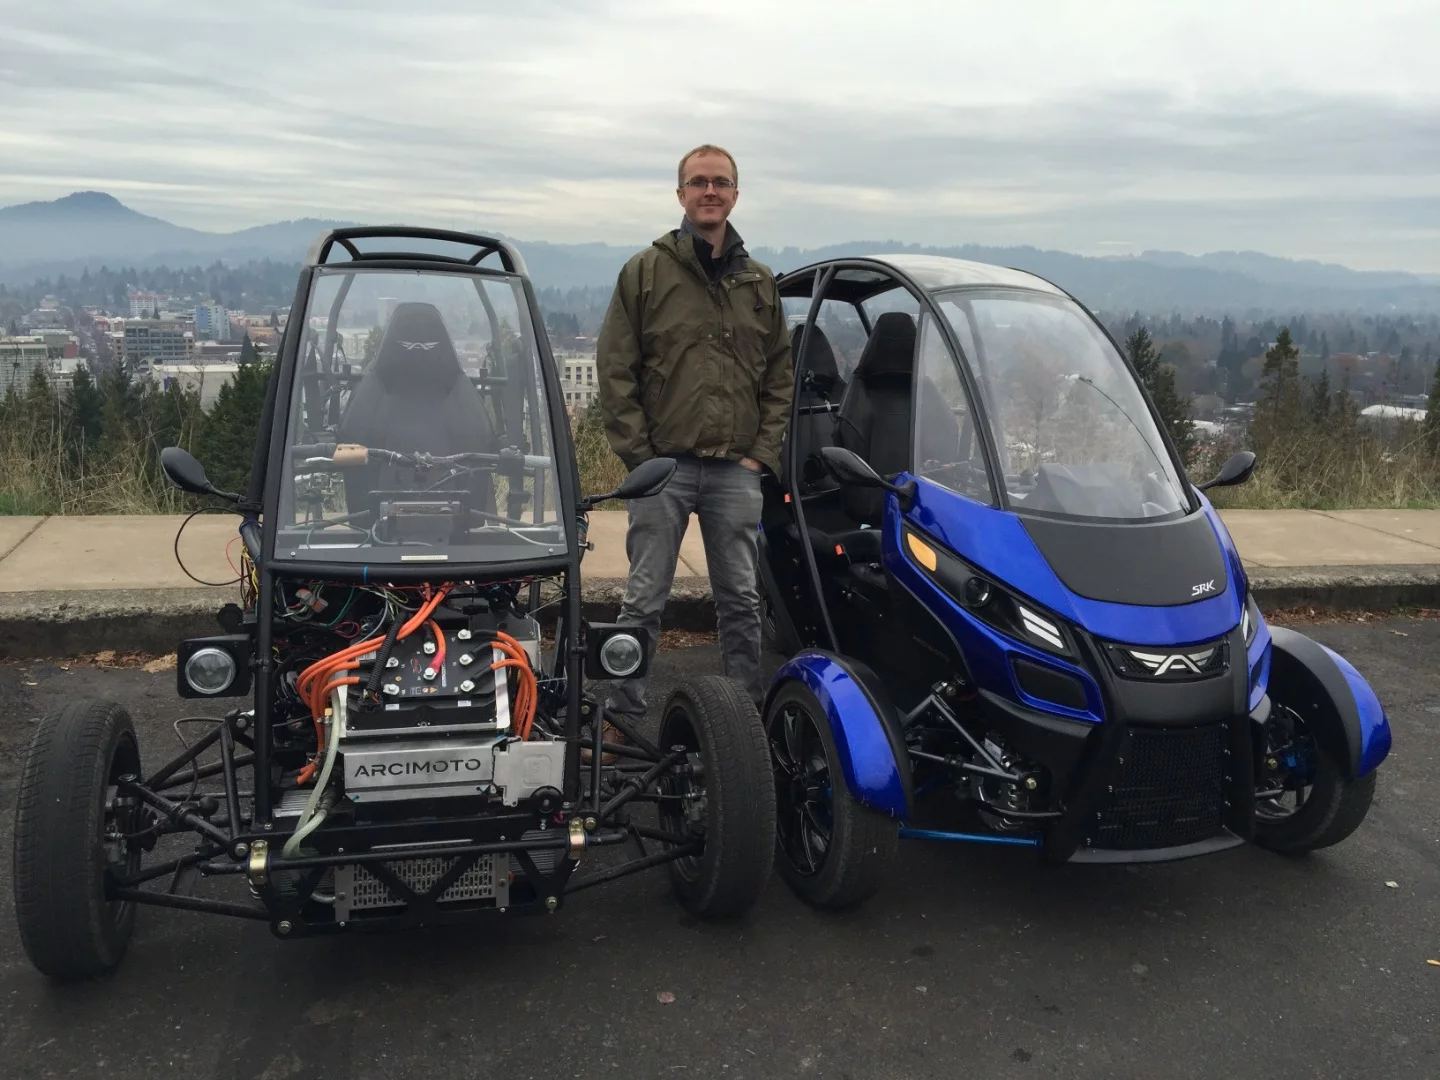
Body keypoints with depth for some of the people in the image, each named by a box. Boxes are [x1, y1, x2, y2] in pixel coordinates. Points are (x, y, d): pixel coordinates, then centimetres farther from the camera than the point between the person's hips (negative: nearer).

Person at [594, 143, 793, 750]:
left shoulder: (759, 282, 13)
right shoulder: (645, 272, 2)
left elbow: (780, 376, 14)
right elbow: (614, 370, -1)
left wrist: (763, 453, 3)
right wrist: (639, 454, -7)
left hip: (737, 471, 3)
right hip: (663, 465, -3)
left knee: (741, 600, 9)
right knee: (645, 599, 1)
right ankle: (623, 715, 11)